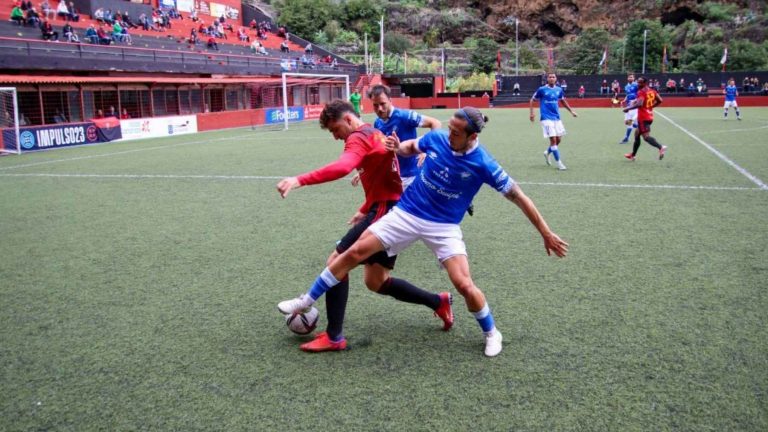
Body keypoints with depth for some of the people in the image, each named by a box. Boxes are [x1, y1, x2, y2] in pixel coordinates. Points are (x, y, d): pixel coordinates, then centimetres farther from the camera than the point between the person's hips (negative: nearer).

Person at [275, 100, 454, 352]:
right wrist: (365, 210, 30)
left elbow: (342, 168, -33)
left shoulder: (359, 138, -11)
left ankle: (334, 338, -5)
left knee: (336, 262, -7)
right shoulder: (375, 135, 20)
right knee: (375, 282, 15)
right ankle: (438, 302, 24)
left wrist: (300, 180, -40)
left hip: (384, 212, -10)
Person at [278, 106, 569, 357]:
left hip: (444, 227, -3)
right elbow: (410, 147, 15)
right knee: (354, 252, -6)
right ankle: (306, 301, 10)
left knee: (464, 285, -16)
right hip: (406, 214, 3)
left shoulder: (483, 164, -18)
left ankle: (491, 333, 15)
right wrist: (397, 147, -9)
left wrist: (545, 233, -9)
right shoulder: (436, 138, -8)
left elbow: (519, 197, -11)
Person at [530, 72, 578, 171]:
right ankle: (558, 162, -1)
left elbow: (563, 101, 24)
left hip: (557, 118, 5)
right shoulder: (542, 90, -6)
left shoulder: (559, 90, 7)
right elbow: (532, 100, 4)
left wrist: (571, 111, 22)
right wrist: (532, 113, -5)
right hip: (546, 118, -5)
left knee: (558, 140, 6)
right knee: (553, 139, -11)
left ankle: (547, 153, 35)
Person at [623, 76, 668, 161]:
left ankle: (661, 147, -34)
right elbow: (660, 100, 13)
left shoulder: (641, 92, -13)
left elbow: (639, 104, -26)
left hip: (643, 118, -9)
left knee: (646, 136, -13)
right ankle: (633, 155, 28)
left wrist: (628, 108, -17)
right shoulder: (652, 91, 12)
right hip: (650, 117, 9)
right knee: (637, 133, 20)